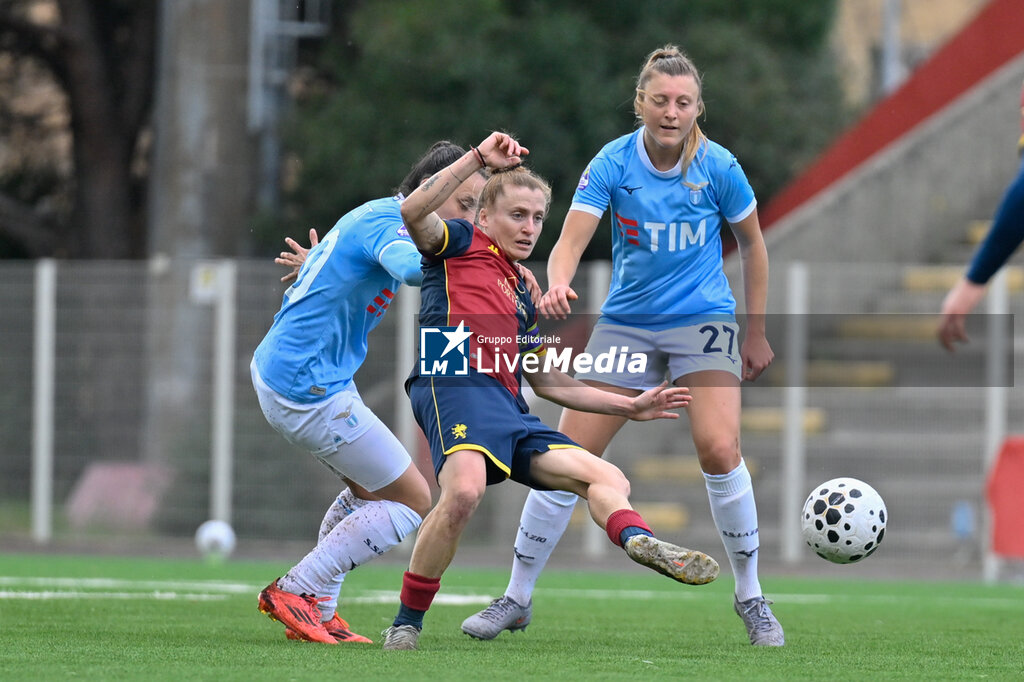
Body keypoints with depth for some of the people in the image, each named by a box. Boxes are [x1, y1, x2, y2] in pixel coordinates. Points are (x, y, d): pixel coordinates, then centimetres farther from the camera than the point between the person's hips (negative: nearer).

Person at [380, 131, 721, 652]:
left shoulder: (523, 295, 33)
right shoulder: (460, 245, 13)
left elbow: (548, 383, 37)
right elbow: (412, 213, -10)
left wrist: (630, 407, 33)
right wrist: (479, 159, -12)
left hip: (510, 410, 9)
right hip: (455, 386, -9)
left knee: (606, 478, -4)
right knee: (464, 490, -34)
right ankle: (406, 624, -24)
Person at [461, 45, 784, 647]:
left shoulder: (718, 167, -10)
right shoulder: (614, 163, -11)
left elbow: (753, 244, 5)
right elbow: (570, 241, -20)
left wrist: (757, 334, 6)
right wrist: (558, 284, -43)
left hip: (703, 319, -1)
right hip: (627, 322, 1)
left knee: (719, 447, -23)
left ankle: (750, 596, -5)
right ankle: (517, 598, 11)